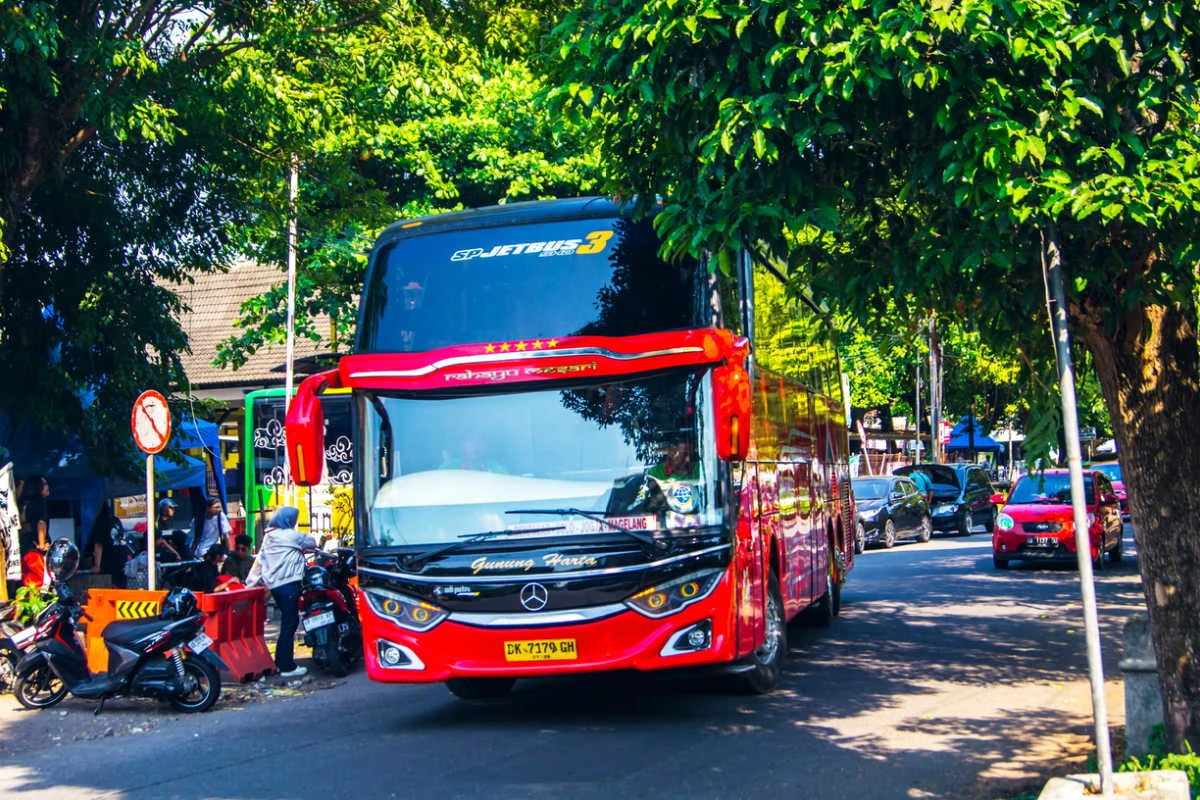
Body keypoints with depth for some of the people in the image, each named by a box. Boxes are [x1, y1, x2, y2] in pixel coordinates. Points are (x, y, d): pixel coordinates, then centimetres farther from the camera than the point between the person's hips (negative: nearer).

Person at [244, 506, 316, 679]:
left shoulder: (268, 537, 16)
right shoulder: (291, 536, -8)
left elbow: (260, 560, 18)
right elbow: (312, 542, 3)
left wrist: (252, 581, 21)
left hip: (273, 585, 9)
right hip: (289, 583, -9)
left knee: (287, 622, 18)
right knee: (290, 624, -6)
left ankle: (280, 661, 22)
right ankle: (287, 667, -7)